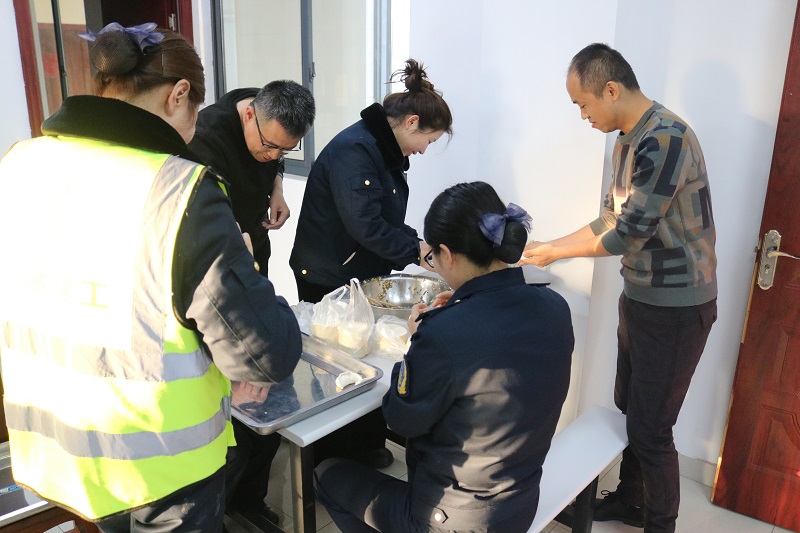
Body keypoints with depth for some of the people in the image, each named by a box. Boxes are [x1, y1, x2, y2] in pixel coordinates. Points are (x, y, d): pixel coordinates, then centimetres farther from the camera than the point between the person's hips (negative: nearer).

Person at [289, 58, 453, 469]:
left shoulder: (384, 150, 10)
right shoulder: (354, 150, -22)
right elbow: (365, 224, -27)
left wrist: (414, 247, 1)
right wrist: (416, 250, -18)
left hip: (363, 277, 9)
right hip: (329, 282, -9)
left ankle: (368, 447, 32)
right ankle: (335, 465, 21)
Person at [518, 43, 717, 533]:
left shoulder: (665, 139, -23)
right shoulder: (628, 140, 7)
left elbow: (629, 233, -23)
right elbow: (610, 220, 11)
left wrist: (555, 252, -11)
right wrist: (546, 247, 5)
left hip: (676, 307, -9)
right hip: (639, 295, 9)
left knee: (651, 427, 1)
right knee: (630, 410, 20)